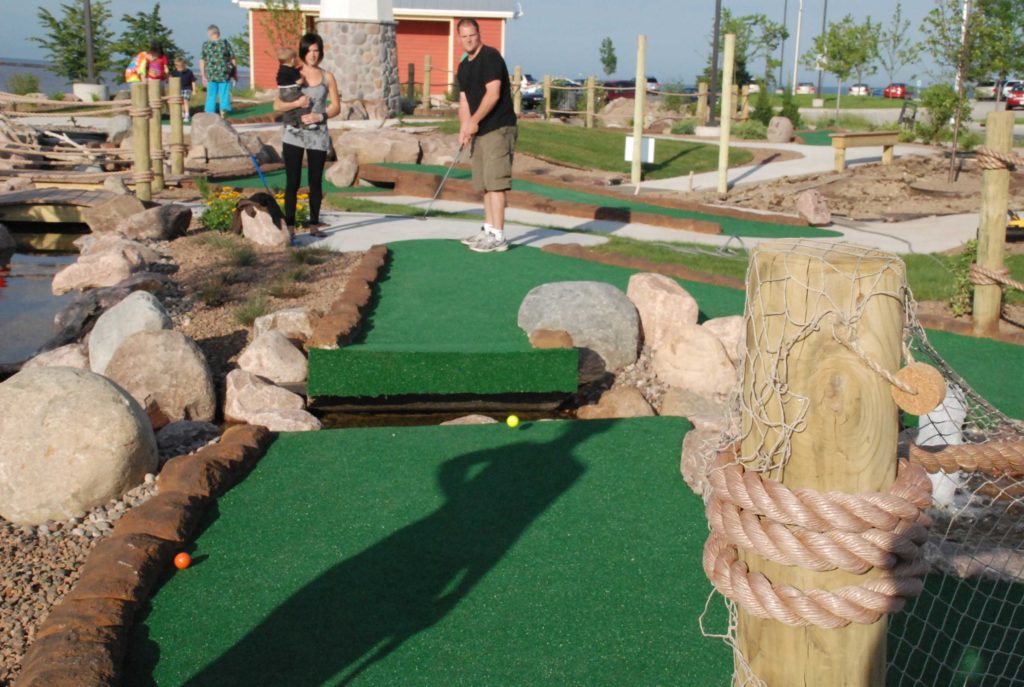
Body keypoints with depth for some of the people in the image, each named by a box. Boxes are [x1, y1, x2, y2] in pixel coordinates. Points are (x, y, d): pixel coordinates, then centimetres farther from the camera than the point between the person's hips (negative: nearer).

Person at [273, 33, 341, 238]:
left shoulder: (327, 77, 5)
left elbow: (336, 107, 4)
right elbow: (277, 105, -2)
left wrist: (319, 116, -12)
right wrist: (296, 103, -18)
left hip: (318, 135, 1)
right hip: (294, 135, -1)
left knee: (316, 182, 6)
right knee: (292, 182, -1)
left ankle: (314, 224, 13)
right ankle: (289, 224, 2)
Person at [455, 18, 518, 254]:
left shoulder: (491, 57, -11)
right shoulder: (463, 66, 16)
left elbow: (493, 93, -20)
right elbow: (464, 100, 16)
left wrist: (474, 121, -19)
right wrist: (464, 128, 1)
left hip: (499, 129, -9)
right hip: (480, 131, 9)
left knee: (495, 181, -12)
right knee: (484, 183, 12)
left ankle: (498, 237, -13)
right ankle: (489, 229, 21)